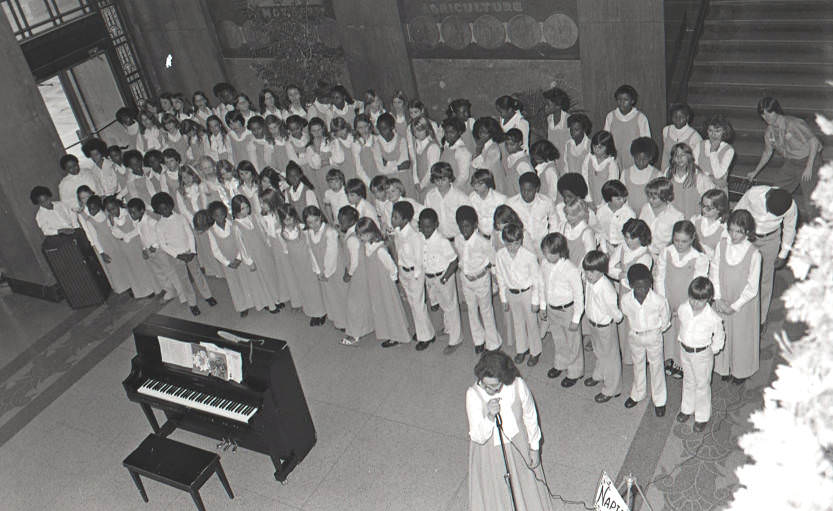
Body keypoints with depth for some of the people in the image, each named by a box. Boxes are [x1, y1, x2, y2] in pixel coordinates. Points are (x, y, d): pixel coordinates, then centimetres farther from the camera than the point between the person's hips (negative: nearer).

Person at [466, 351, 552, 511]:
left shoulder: (518, 386, -22)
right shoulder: (473, 394, -26)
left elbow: (530, 418, -4)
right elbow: (478, 437, -24)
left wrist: (534, 448, 5)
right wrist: (489, 417, -42)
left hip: (518, 447, 1)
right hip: (488, 453, -1)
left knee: (526, 488, 22)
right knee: (492, 498, 17)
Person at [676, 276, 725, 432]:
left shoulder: (713, 318, -27)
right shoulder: (683, 309, -15)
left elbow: (719, 337, -9)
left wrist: (712, 350, -3)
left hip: (702, 354, -4)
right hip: (685, 350, 4)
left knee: (702, 385, 14)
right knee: (688, 381, 25)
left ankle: (702, 416, 33)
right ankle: (687, 409, 46)